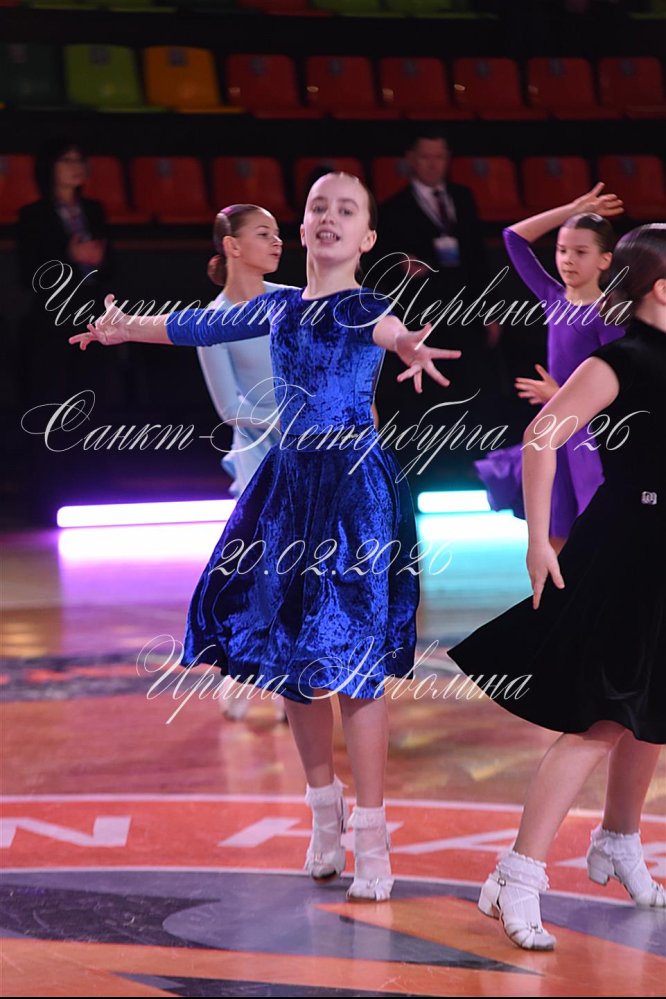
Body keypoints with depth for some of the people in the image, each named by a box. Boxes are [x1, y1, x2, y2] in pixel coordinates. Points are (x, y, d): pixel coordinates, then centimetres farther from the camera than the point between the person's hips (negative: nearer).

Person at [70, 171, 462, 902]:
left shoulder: (367, 306, -7)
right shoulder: (278, 306, 9)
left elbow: (390, 329, -32)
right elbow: (203, 326, 26)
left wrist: (411, 348, -57)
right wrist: (128, 327, 39)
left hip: (356, 488, -6)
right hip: (288, 483, 6)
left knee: (354, 659, -8)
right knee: (286, 650, 11)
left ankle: (371, 838, -1)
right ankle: (325, 812, 28)